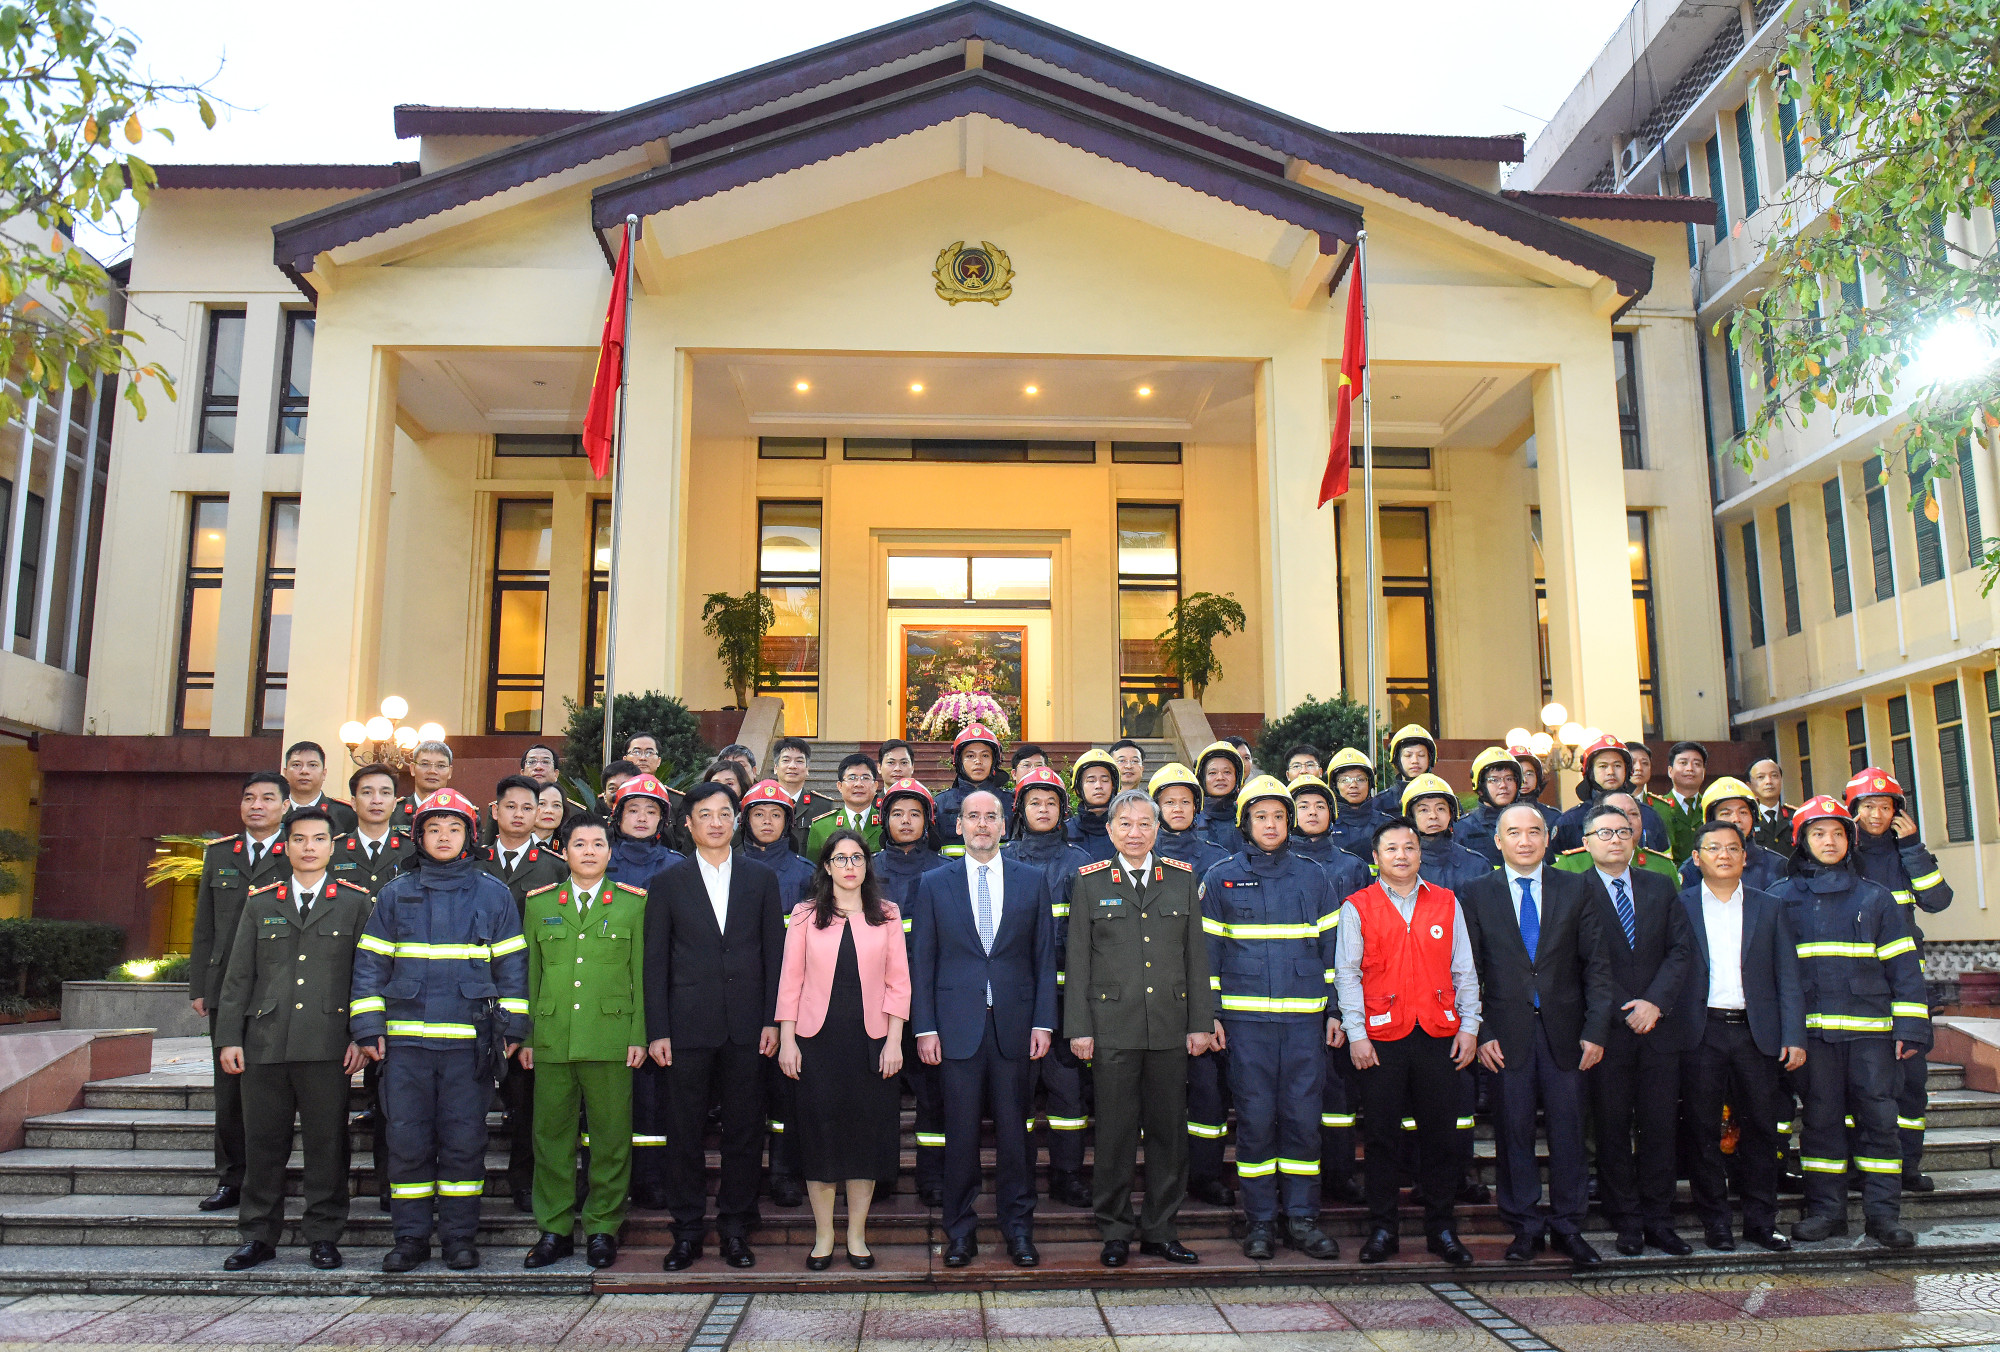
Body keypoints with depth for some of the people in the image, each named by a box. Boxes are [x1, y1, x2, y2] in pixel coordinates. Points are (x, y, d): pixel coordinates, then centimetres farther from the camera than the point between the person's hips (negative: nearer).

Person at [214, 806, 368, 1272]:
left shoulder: (356, 903, 6)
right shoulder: (260, 904, 14)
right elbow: (239, 976, 12)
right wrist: (229, 1038, 5)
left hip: (327, 1045, -2)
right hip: (265, 1042, 2)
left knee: (326, 1143, 2)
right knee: (262, 1144, 7)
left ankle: (323, 1236, 13)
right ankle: (258, 1237, 21)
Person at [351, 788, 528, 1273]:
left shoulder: (493, 894, 7)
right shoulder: (395, 894, 10)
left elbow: (511, 966, 7)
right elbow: (370, 964, 10)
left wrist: (511, 1028, 1)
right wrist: (369, 1029, 1)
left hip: (469, 1041, -1)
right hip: (405, 1039, 1)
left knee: (464, 1141, 2)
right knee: (407, 1140, 4)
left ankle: (460, 1235, 14)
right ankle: (411, 1236, 16)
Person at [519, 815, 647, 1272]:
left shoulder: (633, 903, 6)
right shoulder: (540, 904, 12)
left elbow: (641, 973, 4)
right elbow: (530, 974, 12)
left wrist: (638, 1036, -3)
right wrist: (525, 1037, 7)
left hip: (611, 1039, -2)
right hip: (551, 1040, 2)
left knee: (611, 1136, 3)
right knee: (551, 1134, 6)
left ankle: (602, 1229, 16)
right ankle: (554, 1230, 19)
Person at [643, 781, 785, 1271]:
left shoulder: (761, 878, 8)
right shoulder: (667, 882, 5)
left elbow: (775, 953, 7)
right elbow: (655, 962, 3)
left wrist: (772, 1020, 0)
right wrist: (657, 1030, -3)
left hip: (746, 1027, 1)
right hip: (688, 1025, -1)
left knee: (744, 1129, 6)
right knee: (683, 1131, 5)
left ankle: (735, 1228, 19)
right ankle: (688, 1230, 19)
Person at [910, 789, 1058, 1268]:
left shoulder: (1032, 880, 7)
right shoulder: (934, 883, 6)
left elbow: (1045, 956, 6)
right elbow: (922, 960, 4)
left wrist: (1043, 1022, -1)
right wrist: (924, 1027, -3)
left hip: (1013, 1023, 1)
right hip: (957, 1025, 0)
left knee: (1013, 1129, 6)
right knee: (961, 1133, 4)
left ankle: (1018, 1228, 19)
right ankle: (960, 1232, 17)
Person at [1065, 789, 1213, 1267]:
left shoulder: (1183, 879, 9)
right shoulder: (1089, 882, 3)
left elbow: (1197, 956, 9)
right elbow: (1078, 961, 2)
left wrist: (1201, 1022, 5)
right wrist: (1078, 1028, -3)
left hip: (1170, 1029, 2)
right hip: (1112, 1027, -2)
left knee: (1169, 1129, 7)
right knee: (1115, 1131, 3)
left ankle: (1160, 1230, 21)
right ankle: (1115, 1231, 16)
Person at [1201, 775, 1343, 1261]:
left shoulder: (1313, 877, 10)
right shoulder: (1221, 879, 5)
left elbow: (1331, 947, 13)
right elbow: (1206, 949, 5)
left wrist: (1336, 1011, 7)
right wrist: (1208, 1013, 0)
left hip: (1305, 1018, 2)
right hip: (1246, 1019, -1)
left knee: (1302, 1115, 2)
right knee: (1255, 1117, 1)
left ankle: (1302, 1218, 14)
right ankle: (1260, 1221, 12)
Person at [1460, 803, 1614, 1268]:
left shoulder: (1575, 890, 6)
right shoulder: (1476, 894, 3)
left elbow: (1597, 963, 4)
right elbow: (1468, 970, 1)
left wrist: (1596, 1029, -3)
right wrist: (1480, 1032, -7)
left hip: (1564, 1030, 1)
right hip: (1506, 1033, -1)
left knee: (1567, 1129, 5)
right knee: (1513, 1130, 5)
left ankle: (1568, 1226, 19)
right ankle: (1524, 1226, 17)